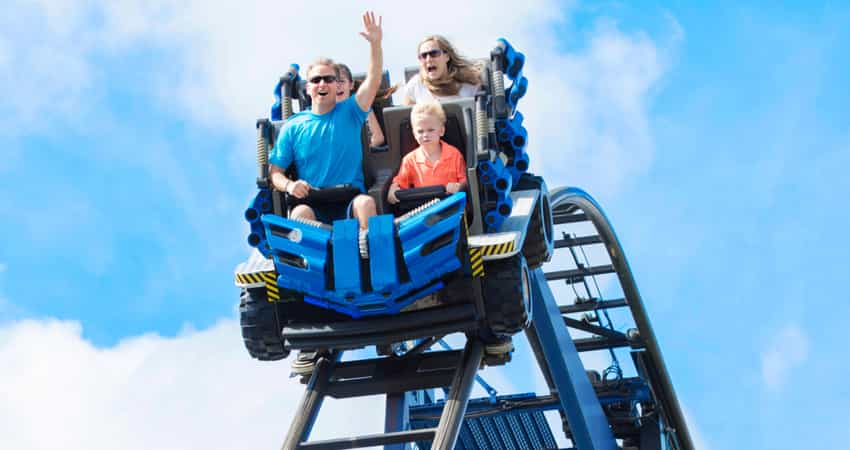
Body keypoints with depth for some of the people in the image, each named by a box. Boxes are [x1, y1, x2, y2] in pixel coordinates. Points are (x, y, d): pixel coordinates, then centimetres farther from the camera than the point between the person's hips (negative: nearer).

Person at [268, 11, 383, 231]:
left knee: (366, 203, -34)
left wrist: (375, 43, -18)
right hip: (311, 202, 0)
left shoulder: (349, 112, 12)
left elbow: (373, 81, -3)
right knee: (300, 213, -34)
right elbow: (275, 171, 12)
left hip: (350, 200, 0)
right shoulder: (293, 127, 13)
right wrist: (289, 185, -12)